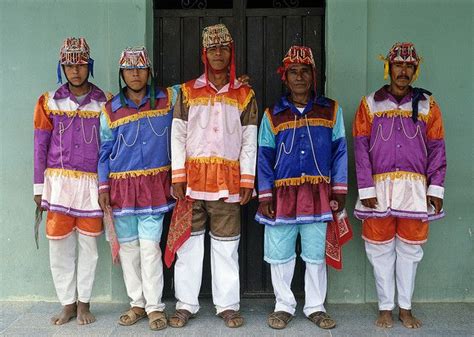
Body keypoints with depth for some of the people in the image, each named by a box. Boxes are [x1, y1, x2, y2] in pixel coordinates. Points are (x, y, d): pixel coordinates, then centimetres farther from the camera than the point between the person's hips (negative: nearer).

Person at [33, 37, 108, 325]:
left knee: (88, 244, 5)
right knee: (60, 244, 4)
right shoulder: (49, 101, 6)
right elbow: (40, 146, 7)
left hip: (91, 183, -1)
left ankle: (83, 303, 19)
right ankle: (68, 304, 18)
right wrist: (39, 187, 5)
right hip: (59, 182, 1)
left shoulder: (104, 102, 3)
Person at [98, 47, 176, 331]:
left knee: (150, 246, -7)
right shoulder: (111, 110, 6)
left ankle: (155, 307, 5)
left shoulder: (169, 99, 3)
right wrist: (103, 187, 3)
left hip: (155, 184, -2)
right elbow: (105, 151, 9)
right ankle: (137, 304, 20)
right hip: (122, 185, 2)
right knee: (128, 245, 7)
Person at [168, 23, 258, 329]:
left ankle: (228, 305, 17)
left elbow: (249, 141, 5)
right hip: (193, 178, 1)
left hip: (228, 181, 0)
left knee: (226, 245, 5)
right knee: (189, 242, 6)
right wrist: (178, 177, -4)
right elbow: (178, 136, 4)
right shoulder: (188, 91, 8)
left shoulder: (245, 94, 8)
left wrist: (247, 181, -2)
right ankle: (186, 305, 17)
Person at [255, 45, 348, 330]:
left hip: (318, 194, 0)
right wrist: (265, 197, -2)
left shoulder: (331, 110, 8)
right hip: (282, 194, 1)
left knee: (316, 255, 7)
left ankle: (315, 307, 24)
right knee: (280, 255, 6)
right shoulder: (273, 115, 7)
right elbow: (264, 158, 5)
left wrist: (339, 191, 0)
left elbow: (340, 152, 7)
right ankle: (284, 306, 23)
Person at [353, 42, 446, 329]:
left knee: (410, 248, 9)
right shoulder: (370, 104, 4)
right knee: (381, 248, 5)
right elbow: (361, 148, 0)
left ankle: (406, 307, 22)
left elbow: (437, 149, 6)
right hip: (380, 187, -1)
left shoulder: (427, 104, 8)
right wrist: (366, 189, -8)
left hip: (415, 188, 1)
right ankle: (386, 307, 19)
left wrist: (436, 189, -1)